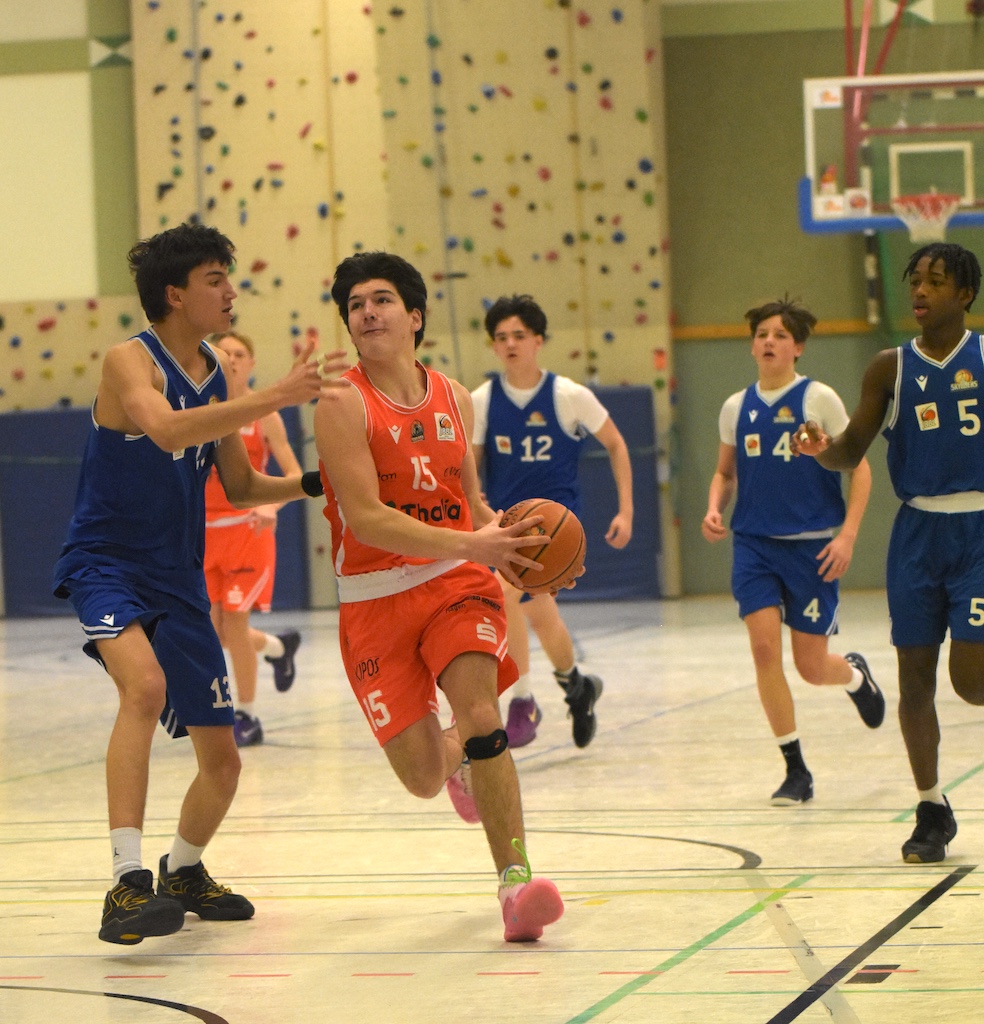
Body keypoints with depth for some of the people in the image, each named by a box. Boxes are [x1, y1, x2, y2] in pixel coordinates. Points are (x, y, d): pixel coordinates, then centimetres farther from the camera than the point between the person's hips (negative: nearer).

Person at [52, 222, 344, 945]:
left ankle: (184, 871, 39)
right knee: (146, 686, -36)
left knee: (222, 758, 9)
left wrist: (314, 484, 0)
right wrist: (276, 398, -41)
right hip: (106, 563, -7)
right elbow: (167, 430, -35)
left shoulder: (217, 375, 8)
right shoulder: (129, 362, -14)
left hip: (179, 581, 7)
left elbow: (240, 486, 17)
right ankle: (128, 884, -39)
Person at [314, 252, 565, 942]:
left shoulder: (455, 399, 7)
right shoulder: (344, 404, -11)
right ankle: (455, 753, 38)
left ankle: (515, 879, -22)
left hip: (457, 581, 2)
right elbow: (366, 518, -20)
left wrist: (514, 546, 0)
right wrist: (470, 544, -27)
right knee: (423, 778, -1)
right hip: (375, 598, -2)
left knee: (479, 713, -24)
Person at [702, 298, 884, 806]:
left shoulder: (819, 399, -6)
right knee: (764, 646, -14)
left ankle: (856, 674, 39)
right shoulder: (736, 408, 6)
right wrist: (714, 511, -2)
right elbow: (725, 472, 19)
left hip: (812, 546, -3)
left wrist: (847, 536, -14)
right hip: (754, 544, 3)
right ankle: (795, 769, -3)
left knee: (811, 666, 0)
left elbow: (860, 468, -4)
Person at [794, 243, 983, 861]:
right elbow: (851, 453, 2)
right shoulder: (891, 368, 4)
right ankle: (932, 811, 14)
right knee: (915, 673, 2)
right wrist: (821, 448, -19)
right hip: (918, 531, 3)